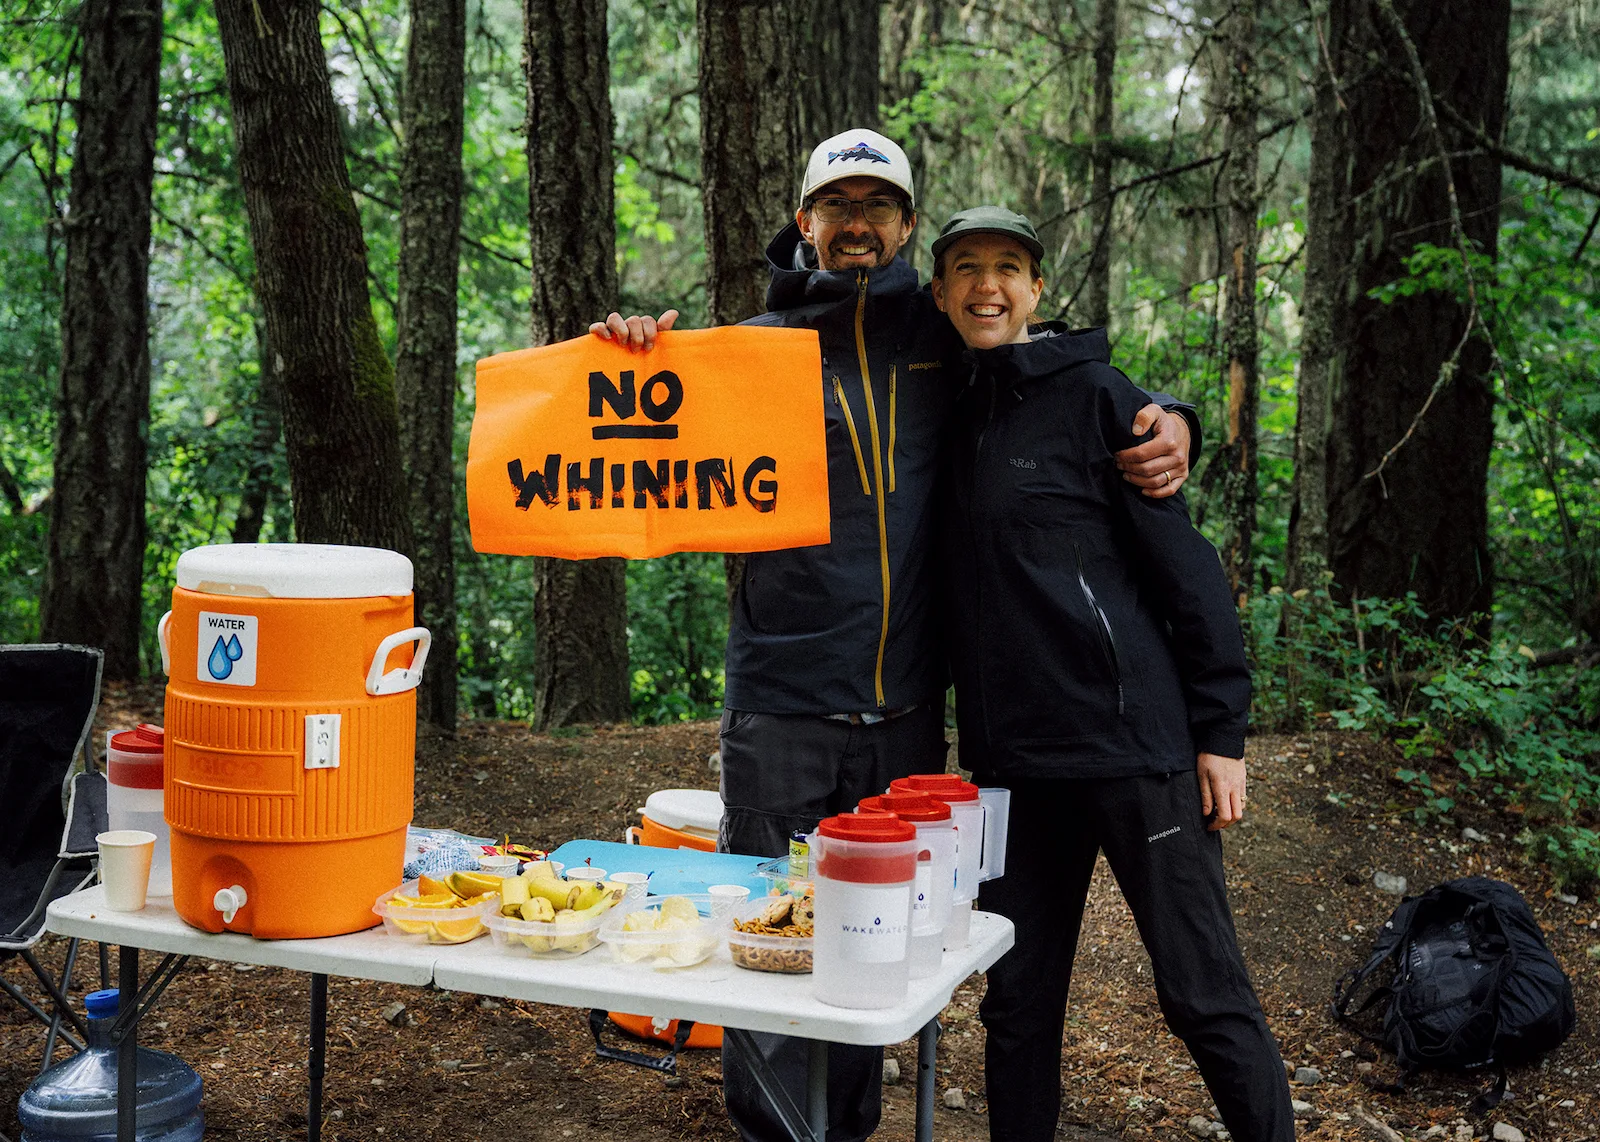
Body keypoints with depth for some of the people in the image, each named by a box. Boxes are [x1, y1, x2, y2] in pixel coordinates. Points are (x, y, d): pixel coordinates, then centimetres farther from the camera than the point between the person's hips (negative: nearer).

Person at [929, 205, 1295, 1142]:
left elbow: (1186, 563, -6)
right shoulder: (954, 413, 13)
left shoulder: (1092, 392, -3)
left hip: (1133, 740, -5)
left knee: (1206, 996, 1)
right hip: (1013, 756, 6)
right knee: (1019, 999, 12)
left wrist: (1221, 731, -10)